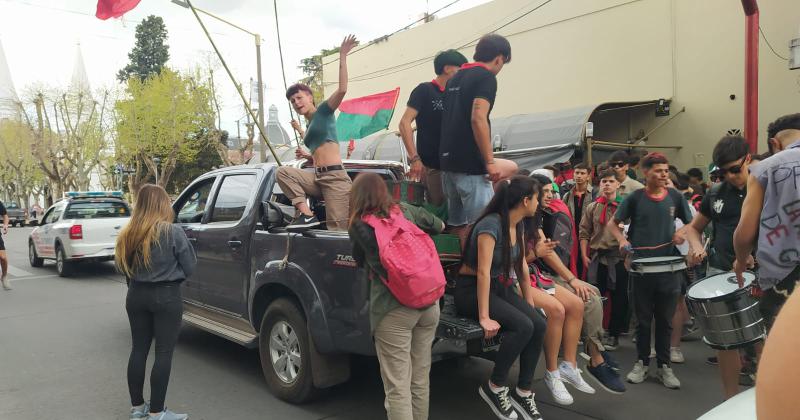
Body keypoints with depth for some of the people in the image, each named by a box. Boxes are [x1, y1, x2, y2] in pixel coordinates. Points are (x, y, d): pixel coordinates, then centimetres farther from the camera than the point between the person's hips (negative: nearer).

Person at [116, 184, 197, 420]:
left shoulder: (128, 234, 1)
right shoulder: (173, 232, -14)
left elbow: (123, 267, 11)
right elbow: (190, 268, -6)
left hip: (136, 296, 6)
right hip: (166, 297, -6)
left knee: (138, 349, 15)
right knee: (164, 353, 2)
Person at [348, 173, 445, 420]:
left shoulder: (358, 225, -1)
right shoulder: (407, 211, 9)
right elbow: (439, 226, 27)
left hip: (393, 309, -5)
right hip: (429, 303, 5)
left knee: (397, 386, 1)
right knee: (420, 381, 18)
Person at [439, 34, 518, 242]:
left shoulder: (455, 78, 19)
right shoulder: (486, 77, -7)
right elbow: (478, 119, -20)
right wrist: (490, 162, -16)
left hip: (448, 160, 8)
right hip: (470, 164, -8)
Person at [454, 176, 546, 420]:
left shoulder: (519, 225, 5)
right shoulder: (491, 224, -22)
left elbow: (521, 267, 11)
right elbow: (483, 272, -27)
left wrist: (530, 304, 10)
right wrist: (484, 317, -28)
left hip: (500, 287, 8)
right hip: (471, 290, -8)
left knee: (539, 325, -14)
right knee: (523, 326, -26)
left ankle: (523, 393, 0)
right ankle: (494, 387, -7)